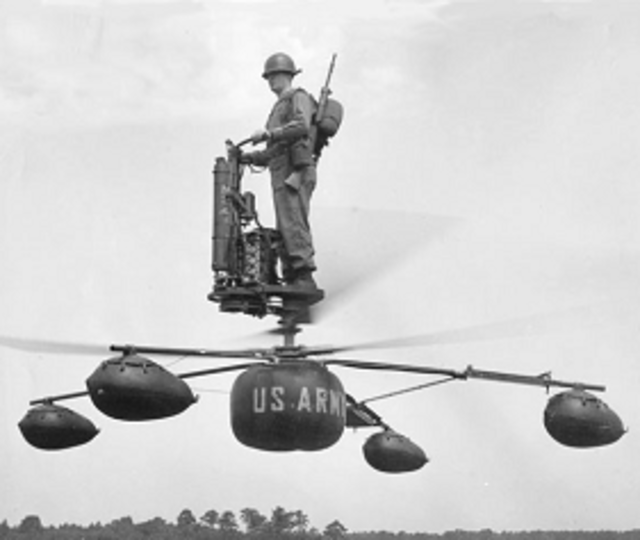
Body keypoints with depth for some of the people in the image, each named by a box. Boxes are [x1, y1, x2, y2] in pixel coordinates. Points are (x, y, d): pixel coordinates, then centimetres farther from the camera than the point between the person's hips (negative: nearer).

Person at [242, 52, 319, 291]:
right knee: (284, 234, 3)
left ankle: (305, 281, -25)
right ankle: (292, 282, -1)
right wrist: (249, 157, 20)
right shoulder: (279, 108, 30)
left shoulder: (299, 98, 1)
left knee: (293, 226, -19)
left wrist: (268, 134, -22)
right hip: (282, 178, 10)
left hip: (294, 175, -10)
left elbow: (302, 127, -21)